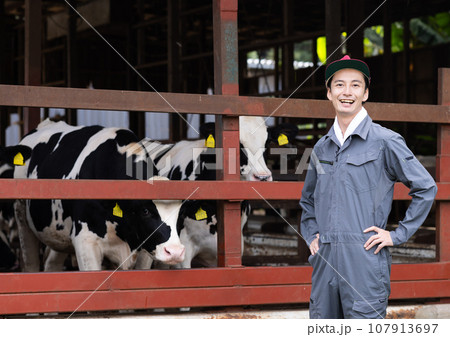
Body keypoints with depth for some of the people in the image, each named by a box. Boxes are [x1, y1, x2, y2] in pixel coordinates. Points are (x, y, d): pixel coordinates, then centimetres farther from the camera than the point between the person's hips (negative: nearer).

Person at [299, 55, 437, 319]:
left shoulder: (385, 141, 0)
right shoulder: (321, 148, 17)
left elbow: (426, 188, 2)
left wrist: (397, 234, -2)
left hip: (365, 262, -5)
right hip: (325, 262, 5)